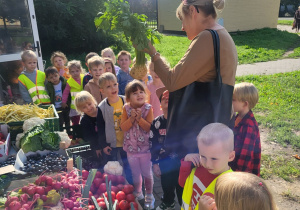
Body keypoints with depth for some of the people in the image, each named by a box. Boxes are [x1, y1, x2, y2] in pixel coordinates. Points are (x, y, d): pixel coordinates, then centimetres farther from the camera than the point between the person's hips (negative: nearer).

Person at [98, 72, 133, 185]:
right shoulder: (102, 108, -11)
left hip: (126, 142, 2)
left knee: (129, 167, 18)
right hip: (110, 144, -1)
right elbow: (100, 128, -5)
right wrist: (103, 145, -5)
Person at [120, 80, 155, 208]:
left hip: (145, 148, -2)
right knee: (135, 175, 17)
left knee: (147, 174, 12)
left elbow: (150, 128, -18)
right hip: (131, 148, 2)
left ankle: (149, 195, 35)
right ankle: (137, 194, 42)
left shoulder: (148, 108, -13)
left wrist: (140, 118, -28)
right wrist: (131, 118, -25)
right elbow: (123, 127, -11)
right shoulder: (126, 109, -7)